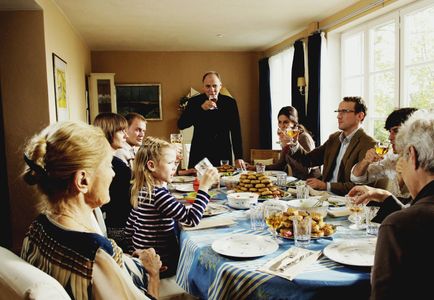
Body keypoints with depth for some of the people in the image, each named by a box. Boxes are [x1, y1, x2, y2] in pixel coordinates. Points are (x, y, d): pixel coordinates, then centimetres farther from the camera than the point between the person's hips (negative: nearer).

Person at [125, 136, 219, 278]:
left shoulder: (143, 189, 3)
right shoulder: (158, 194, -25)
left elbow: (129, 229, 12)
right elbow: (191, 219, -29)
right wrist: (204, 187, -27)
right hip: (162, 264, -9)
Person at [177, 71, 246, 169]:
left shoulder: (230, 102, 3)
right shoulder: (194, 101, 0)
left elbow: (236, 132, 3)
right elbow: (181, 125, -10)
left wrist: (239, 157, -3)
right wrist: (201, 108, -20)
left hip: (223, 156, 1)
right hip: (199, 156, 0)